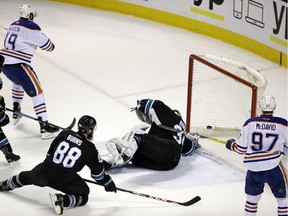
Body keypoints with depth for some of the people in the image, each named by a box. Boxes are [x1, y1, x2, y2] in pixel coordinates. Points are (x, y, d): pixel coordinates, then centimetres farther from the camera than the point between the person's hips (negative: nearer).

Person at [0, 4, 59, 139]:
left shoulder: (13, 25, 15)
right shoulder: (31, 27, -8)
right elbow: (47, 45, -2)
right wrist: (51, 46, 21)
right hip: (18, 66, -8)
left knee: (18, 83, 38)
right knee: (36, 93, -5)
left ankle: (16, 113, 47)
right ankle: (44, 127, -11)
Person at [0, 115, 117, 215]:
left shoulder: (65, 134, 3)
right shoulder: (89, 148, -7)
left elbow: (50, 152, 13)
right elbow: (97, 170, 0)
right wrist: (108, 182, 15)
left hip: (44, 173, 5)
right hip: (64, 180, -5)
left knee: (27, 176, 34)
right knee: (83, 196, 14)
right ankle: (62, 200, -11)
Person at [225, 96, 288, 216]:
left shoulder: (250, 123, -3)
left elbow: (240, 148, 3)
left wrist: (231, 144, 24)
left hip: (253, 168, 3)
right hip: (273, 167, -3)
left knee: (252, 197, 20)